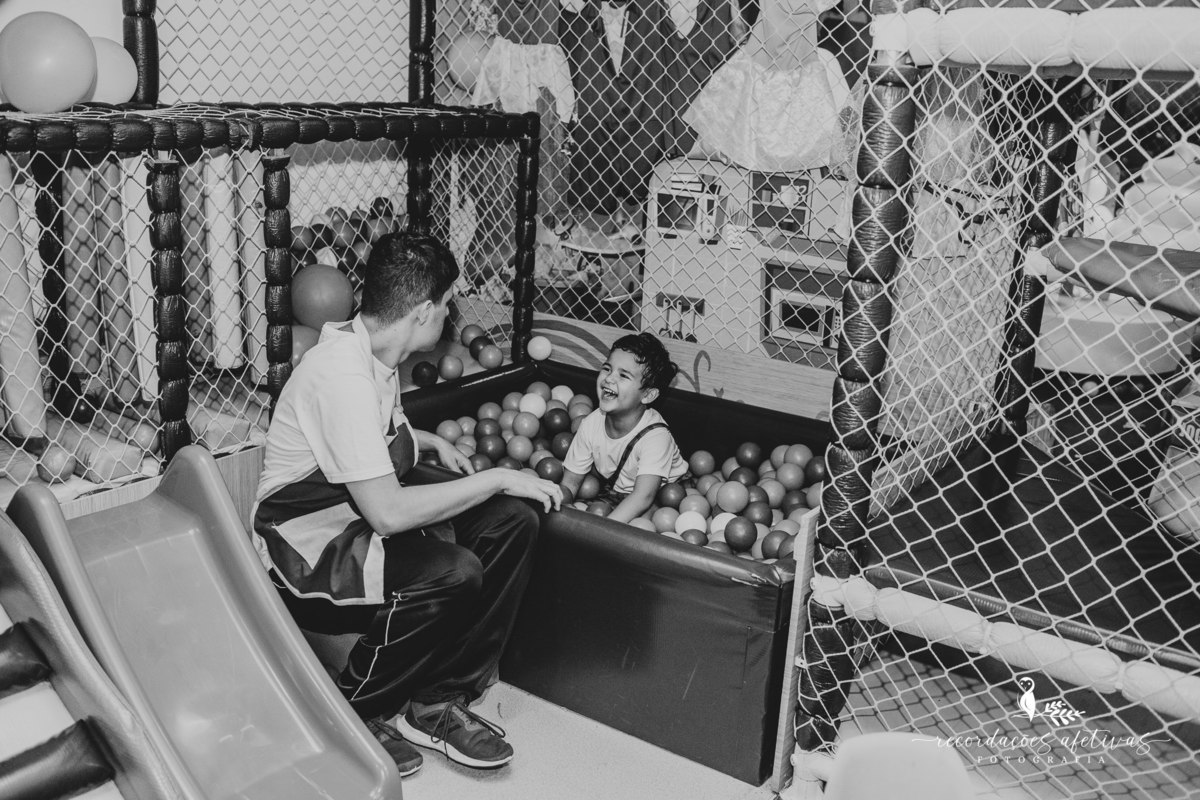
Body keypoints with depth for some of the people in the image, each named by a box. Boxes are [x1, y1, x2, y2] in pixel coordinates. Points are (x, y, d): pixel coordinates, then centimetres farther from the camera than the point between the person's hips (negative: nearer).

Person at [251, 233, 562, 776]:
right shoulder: (342, 374, -27)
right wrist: (496, 479, -22)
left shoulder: (375, 352, 4)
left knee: (512, 523, -7)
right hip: (306, 554, -9)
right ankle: (348, 717, -7)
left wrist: (432, 441, 14)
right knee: (452, 573, -32)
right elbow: (388, 512, -31)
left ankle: (436, 703, -2)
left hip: (360, 526, 9)